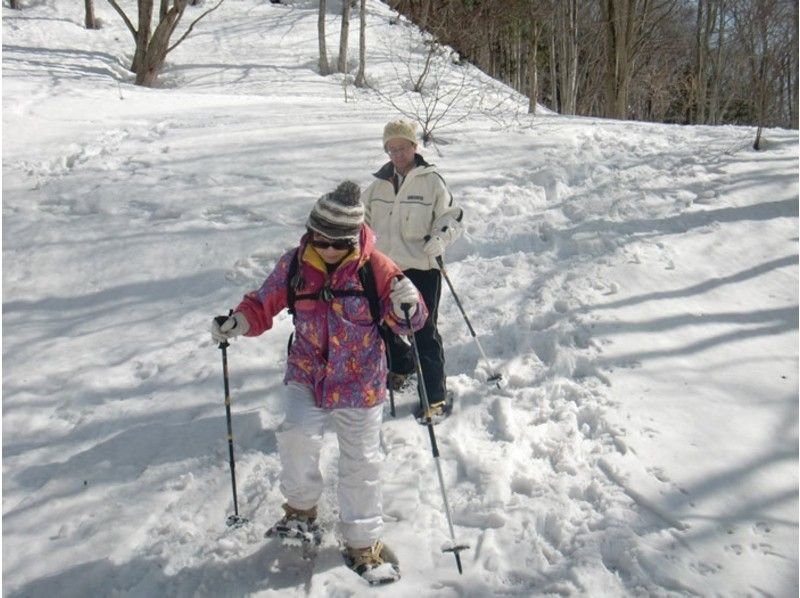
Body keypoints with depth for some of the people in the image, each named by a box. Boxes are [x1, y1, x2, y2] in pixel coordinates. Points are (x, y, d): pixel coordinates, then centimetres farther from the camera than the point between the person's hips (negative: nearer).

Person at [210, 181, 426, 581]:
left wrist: (407, 307, -30)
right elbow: (263, 304, 4)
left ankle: (363, 543, 29)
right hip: (307, 375, 1)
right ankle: (301, 508, 11)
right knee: (297, 436, -21)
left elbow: (406, 322, -7)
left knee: (361, 464, 8)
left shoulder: (374, 267, -12)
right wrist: (237, 322, -16)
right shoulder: (295, 264, -6)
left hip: (360, 383, -1)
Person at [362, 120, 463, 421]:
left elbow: (452, 217, -3)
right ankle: (400, 365, 45)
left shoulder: (431, 181, -5)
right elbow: (364, 219, 21)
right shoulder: (378, 184, 9)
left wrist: (439, 239, -21)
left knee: (424, 332, -3)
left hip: (421, 269, -5)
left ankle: (436, 396, 9)